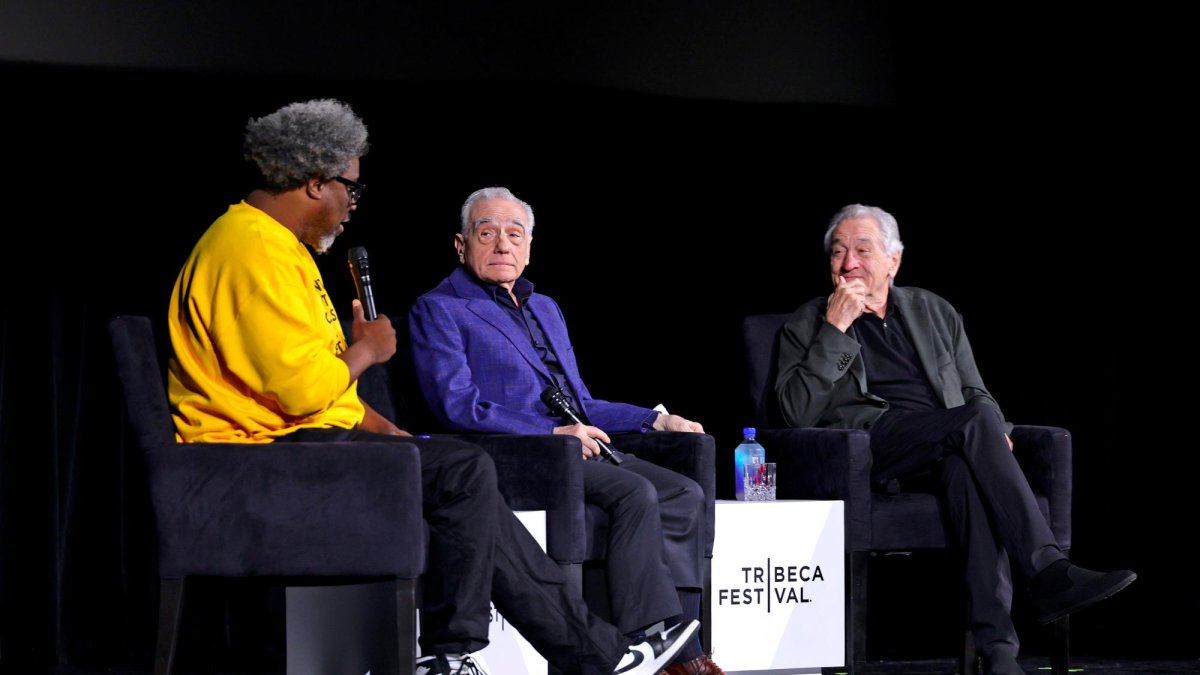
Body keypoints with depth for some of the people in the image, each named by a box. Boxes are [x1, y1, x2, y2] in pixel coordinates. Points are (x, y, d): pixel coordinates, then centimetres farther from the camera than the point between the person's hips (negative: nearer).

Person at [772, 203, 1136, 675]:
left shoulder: (935, 312, 24)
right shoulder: (807, 325, 14)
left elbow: (976, 395, 25)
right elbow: (797, 414, -2)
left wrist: (992, 436, 1)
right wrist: (835, 330, -6)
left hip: (944, 448, 3)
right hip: (871, 441, -3)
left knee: (965, 471, -37)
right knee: (975, 420, -32)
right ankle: (1048, 573, -41)